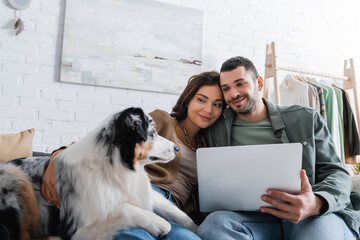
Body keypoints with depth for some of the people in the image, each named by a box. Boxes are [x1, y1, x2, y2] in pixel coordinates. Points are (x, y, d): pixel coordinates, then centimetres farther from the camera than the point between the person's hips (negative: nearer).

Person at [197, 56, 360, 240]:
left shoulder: (306, 118, 12)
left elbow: (336, 173, 6)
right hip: (253, 217, 1)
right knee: (214, 223, -31)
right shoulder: (215, 131, 14)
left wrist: (317, 203, -17)